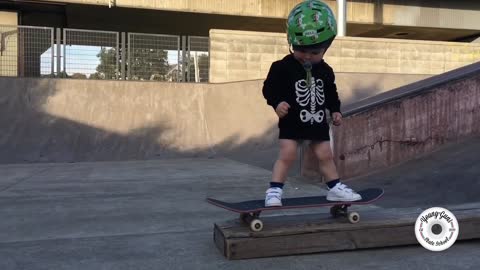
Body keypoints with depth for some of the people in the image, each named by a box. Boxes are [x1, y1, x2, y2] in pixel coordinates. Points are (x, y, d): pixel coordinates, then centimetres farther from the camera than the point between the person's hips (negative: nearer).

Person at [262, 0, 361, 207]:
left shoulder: (325, 71, 4)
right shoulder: (282, 67, -11)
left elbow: (331, 94, 15)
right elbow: (269, 88, -11)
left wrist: (335, 111, 5)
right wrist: (277, 103, -27)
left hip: (318, 122, 4)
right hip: (291, 121, -4)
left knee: (325, 155, 11)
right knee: (287, 155, -9)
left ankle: (335, 188, 23)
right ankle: (274, 191, -2)